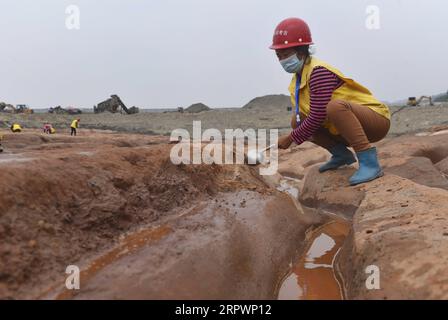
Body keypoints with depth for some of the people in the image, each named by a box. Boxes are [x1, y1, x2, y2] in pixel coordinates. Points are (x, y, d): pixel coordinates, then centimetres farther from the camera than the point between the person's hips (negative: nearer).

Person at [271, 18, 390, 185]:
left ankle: (369, 162, -31)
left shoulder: (318, 71, -23)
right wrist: (297, 132, -11)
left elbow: (318, 116, -27)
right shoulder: (300, 74, 5)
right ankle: (341, 154, 8)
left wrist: (291, 138, -17)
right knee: (297, 121, 0)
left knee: (335, 106, -39)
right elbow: (303, 114, 9)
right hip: (348, 126, 9)